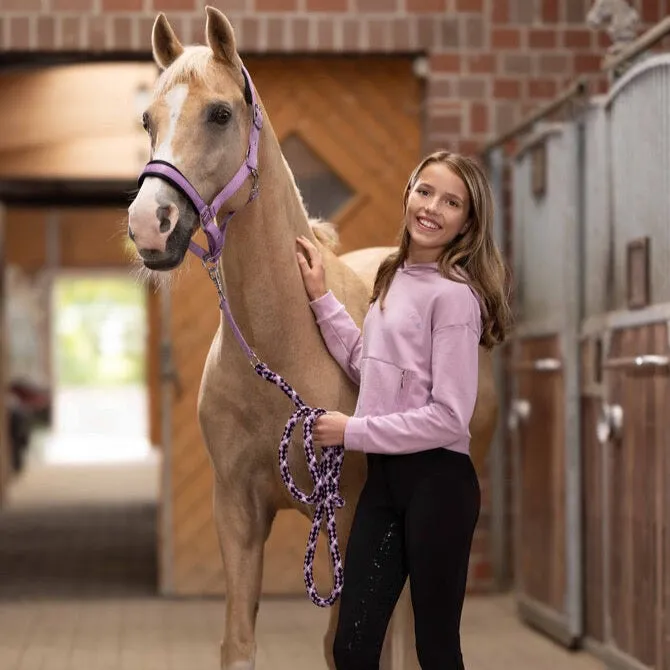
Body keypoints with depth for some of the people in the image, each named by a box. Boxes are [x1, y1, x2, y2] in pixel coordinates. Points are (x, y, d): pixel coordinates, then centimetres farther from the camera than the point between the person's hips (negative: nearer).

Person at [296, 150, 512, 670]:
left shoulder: (454, 295, -15)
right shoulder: (394, 278, 11)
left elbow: (449, 418, -19)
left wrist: (353, 431, -14)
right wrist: (321, 299, 14)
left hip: (437, 481, -8)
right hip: (384, 476, 8)